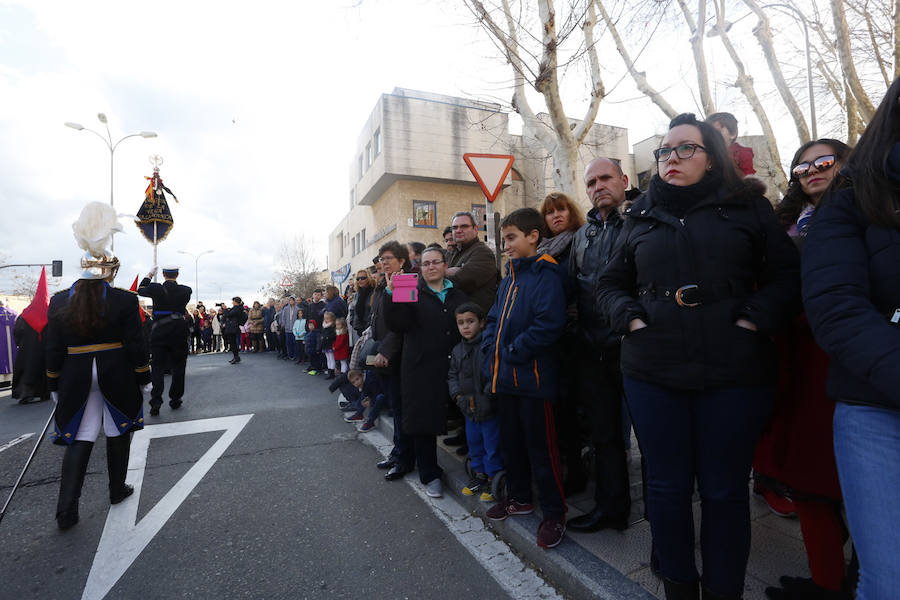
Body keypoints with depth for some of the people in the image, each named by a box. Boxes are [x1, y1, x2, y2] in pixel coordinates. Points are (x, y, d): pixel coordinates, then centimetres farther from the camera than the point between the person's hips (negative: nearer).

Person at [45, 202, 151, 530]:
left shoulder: (59, 302, -2)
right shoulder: (124, 301, -12)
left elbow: (54, 350, 2)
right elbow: (136, 346, -10)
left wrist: (55, 385, 12)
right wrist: (143, 377, 2)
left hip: (76, 380, 2)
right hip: (117, 378, -2)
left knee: (79, 440, 10)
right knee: (117, 435, 15)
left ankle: (67, 508, 5)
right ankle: (118, 490, 29)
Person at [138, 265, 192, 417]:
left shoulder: (155, 289, -7)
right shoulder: (186, 290, -6)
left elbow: (140, 290, 14)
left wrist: (149, 275, 24)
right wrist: (176, 283, 22)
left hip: (159, 334, 0)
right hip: (180, 333, 0)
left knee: (158, 367, 6)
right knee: (178, 367, 12)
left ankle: (155, 403, -2)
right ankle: (175, 400, 19)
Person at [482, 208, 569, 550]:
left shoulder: (546, 274, -12)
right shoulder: (509, 278, 14)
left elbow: (548, 325, -23)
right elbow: (493, 320, 17)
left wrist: (511, 353, -18)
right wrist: (491, 353, 1)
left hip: (533, 377, -8)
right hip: (505, 377, 8)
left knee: (541, 446, 3)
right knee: (511, 440, 20)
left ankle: (554, 514, 21)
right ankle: (519, 497, 39)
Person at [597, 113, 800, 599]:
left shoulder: (748, 208, 8)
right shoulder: (641, 218, 13)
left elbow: (786, 275, 5)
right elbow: (610, 283, 16)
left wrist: (754, 319, -11)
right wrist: (631, 318, -1)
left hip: (734, 374, -1)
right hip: (652, 374, 2)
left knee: (724, 490, 9)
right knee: (666, 486, 10)